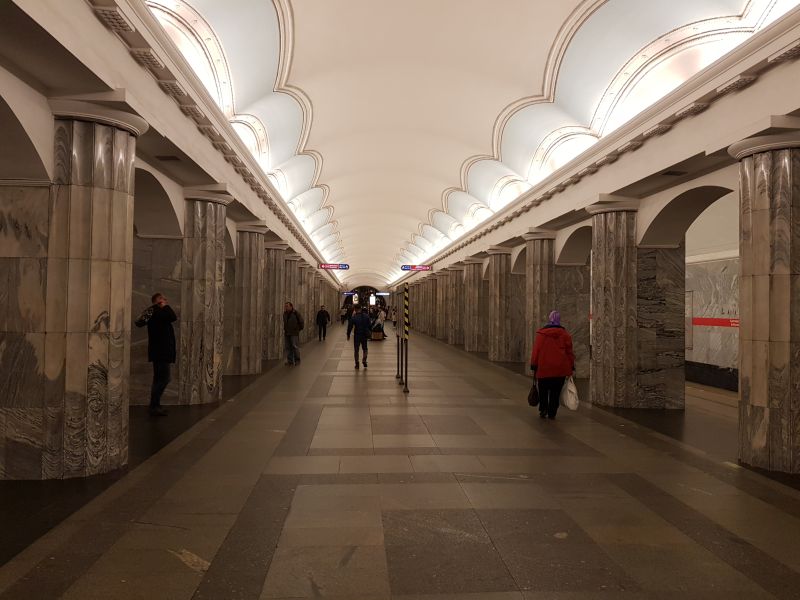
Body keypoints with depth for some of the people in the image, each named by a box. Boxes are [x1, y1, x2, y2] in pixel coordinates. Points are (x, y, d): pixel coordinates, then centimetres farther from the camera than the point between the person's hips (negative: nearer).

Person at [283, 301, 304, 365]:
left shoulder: (296, 313, -10)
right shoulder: (285, 314, 7)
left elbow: (301, 322, -2)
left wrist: (299, 329, 4)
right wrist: (285, 329, 17)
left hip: (294, 333, -6)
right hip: (287, 333, 6)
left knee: (295, 347, -3)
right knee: (288, 347, 7)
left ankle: (297, 360, 10)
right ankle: (290, 361, 14)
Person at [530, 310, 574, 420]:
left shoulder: (541, 334, -4)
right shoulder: (564, 334, 1)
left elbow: (536, 350, -3)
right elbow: (569, 351, 3)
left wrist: (533, 365, 3)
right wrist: (571, 366, 10)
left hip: (544, 368, -1)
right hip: (560, 369, 1)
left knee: (543, 391, 13)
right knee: (555, 392, 8)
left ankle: (543, 409, 2)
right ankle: (552, 413, 8)